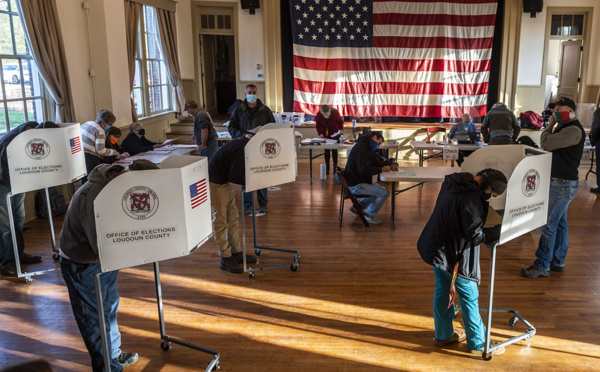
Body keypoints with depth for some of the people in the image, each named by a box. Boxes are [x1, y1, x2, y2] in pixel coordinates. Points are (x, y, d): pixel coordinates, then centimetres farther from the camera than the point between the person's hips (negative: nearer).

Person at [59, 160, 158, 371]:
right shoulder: (94, 197, -37)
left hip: (104, 258, 9)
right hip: (82, 264, -9)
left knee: (110, 307, 23)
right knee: (95, 318, 7)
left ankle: (114, 355, 43)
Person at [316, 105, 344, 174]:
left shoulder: (335, 113, -23)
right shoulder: (319, 115, -19)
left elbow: (340, 122, -6)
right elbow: (318, 125, -7)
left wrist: (341, 129, -22)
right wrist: (320, 133, -24)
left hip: (334, 134, -1)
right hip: (325, 134, 1)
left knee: (334, 150, -2)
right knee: (326, 150, 2)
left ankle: (335, 166, 9)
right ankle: (327, 168, 11)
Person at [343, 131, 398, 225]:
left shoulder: (367, 148, 13)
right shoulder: (361, 148, -21)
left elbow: (376, 162, 21)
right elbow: (364, 170, -28)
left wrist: (390, 166, 4)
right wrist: (381, 169, -18)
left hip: (361, 181, 11)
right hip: (355, 185, -11)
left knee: (380, 190, 21)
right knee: (385, 193, -13)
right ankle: (369, 216, 2)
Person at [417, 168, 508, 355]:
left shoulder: (452, 182, 0)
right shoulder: (471, 198, -28)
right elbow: (476, 235, -24)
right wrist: (502, 229, -14)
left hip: (437, 247, 9)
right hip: (454, 254, -9)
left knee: (442, 290, 21)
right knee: (470, 298, 8)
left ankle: (443, 335, 37)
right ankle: (478, 343, 24)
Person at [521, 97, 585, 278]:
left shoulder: (574, 130, -18)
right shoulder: (566, 128, 17)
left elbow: (546, 143, -24)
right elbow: (548, 144, 17)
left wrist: (549, 126, -10)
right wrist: (552, 127, 5)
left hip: (563, 184, -11)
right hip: (561, 182, 11)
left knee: (548, 224, -8)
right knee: (559, 223, 16)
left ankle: (542, 266, -1)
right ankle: (558, 262, 26)